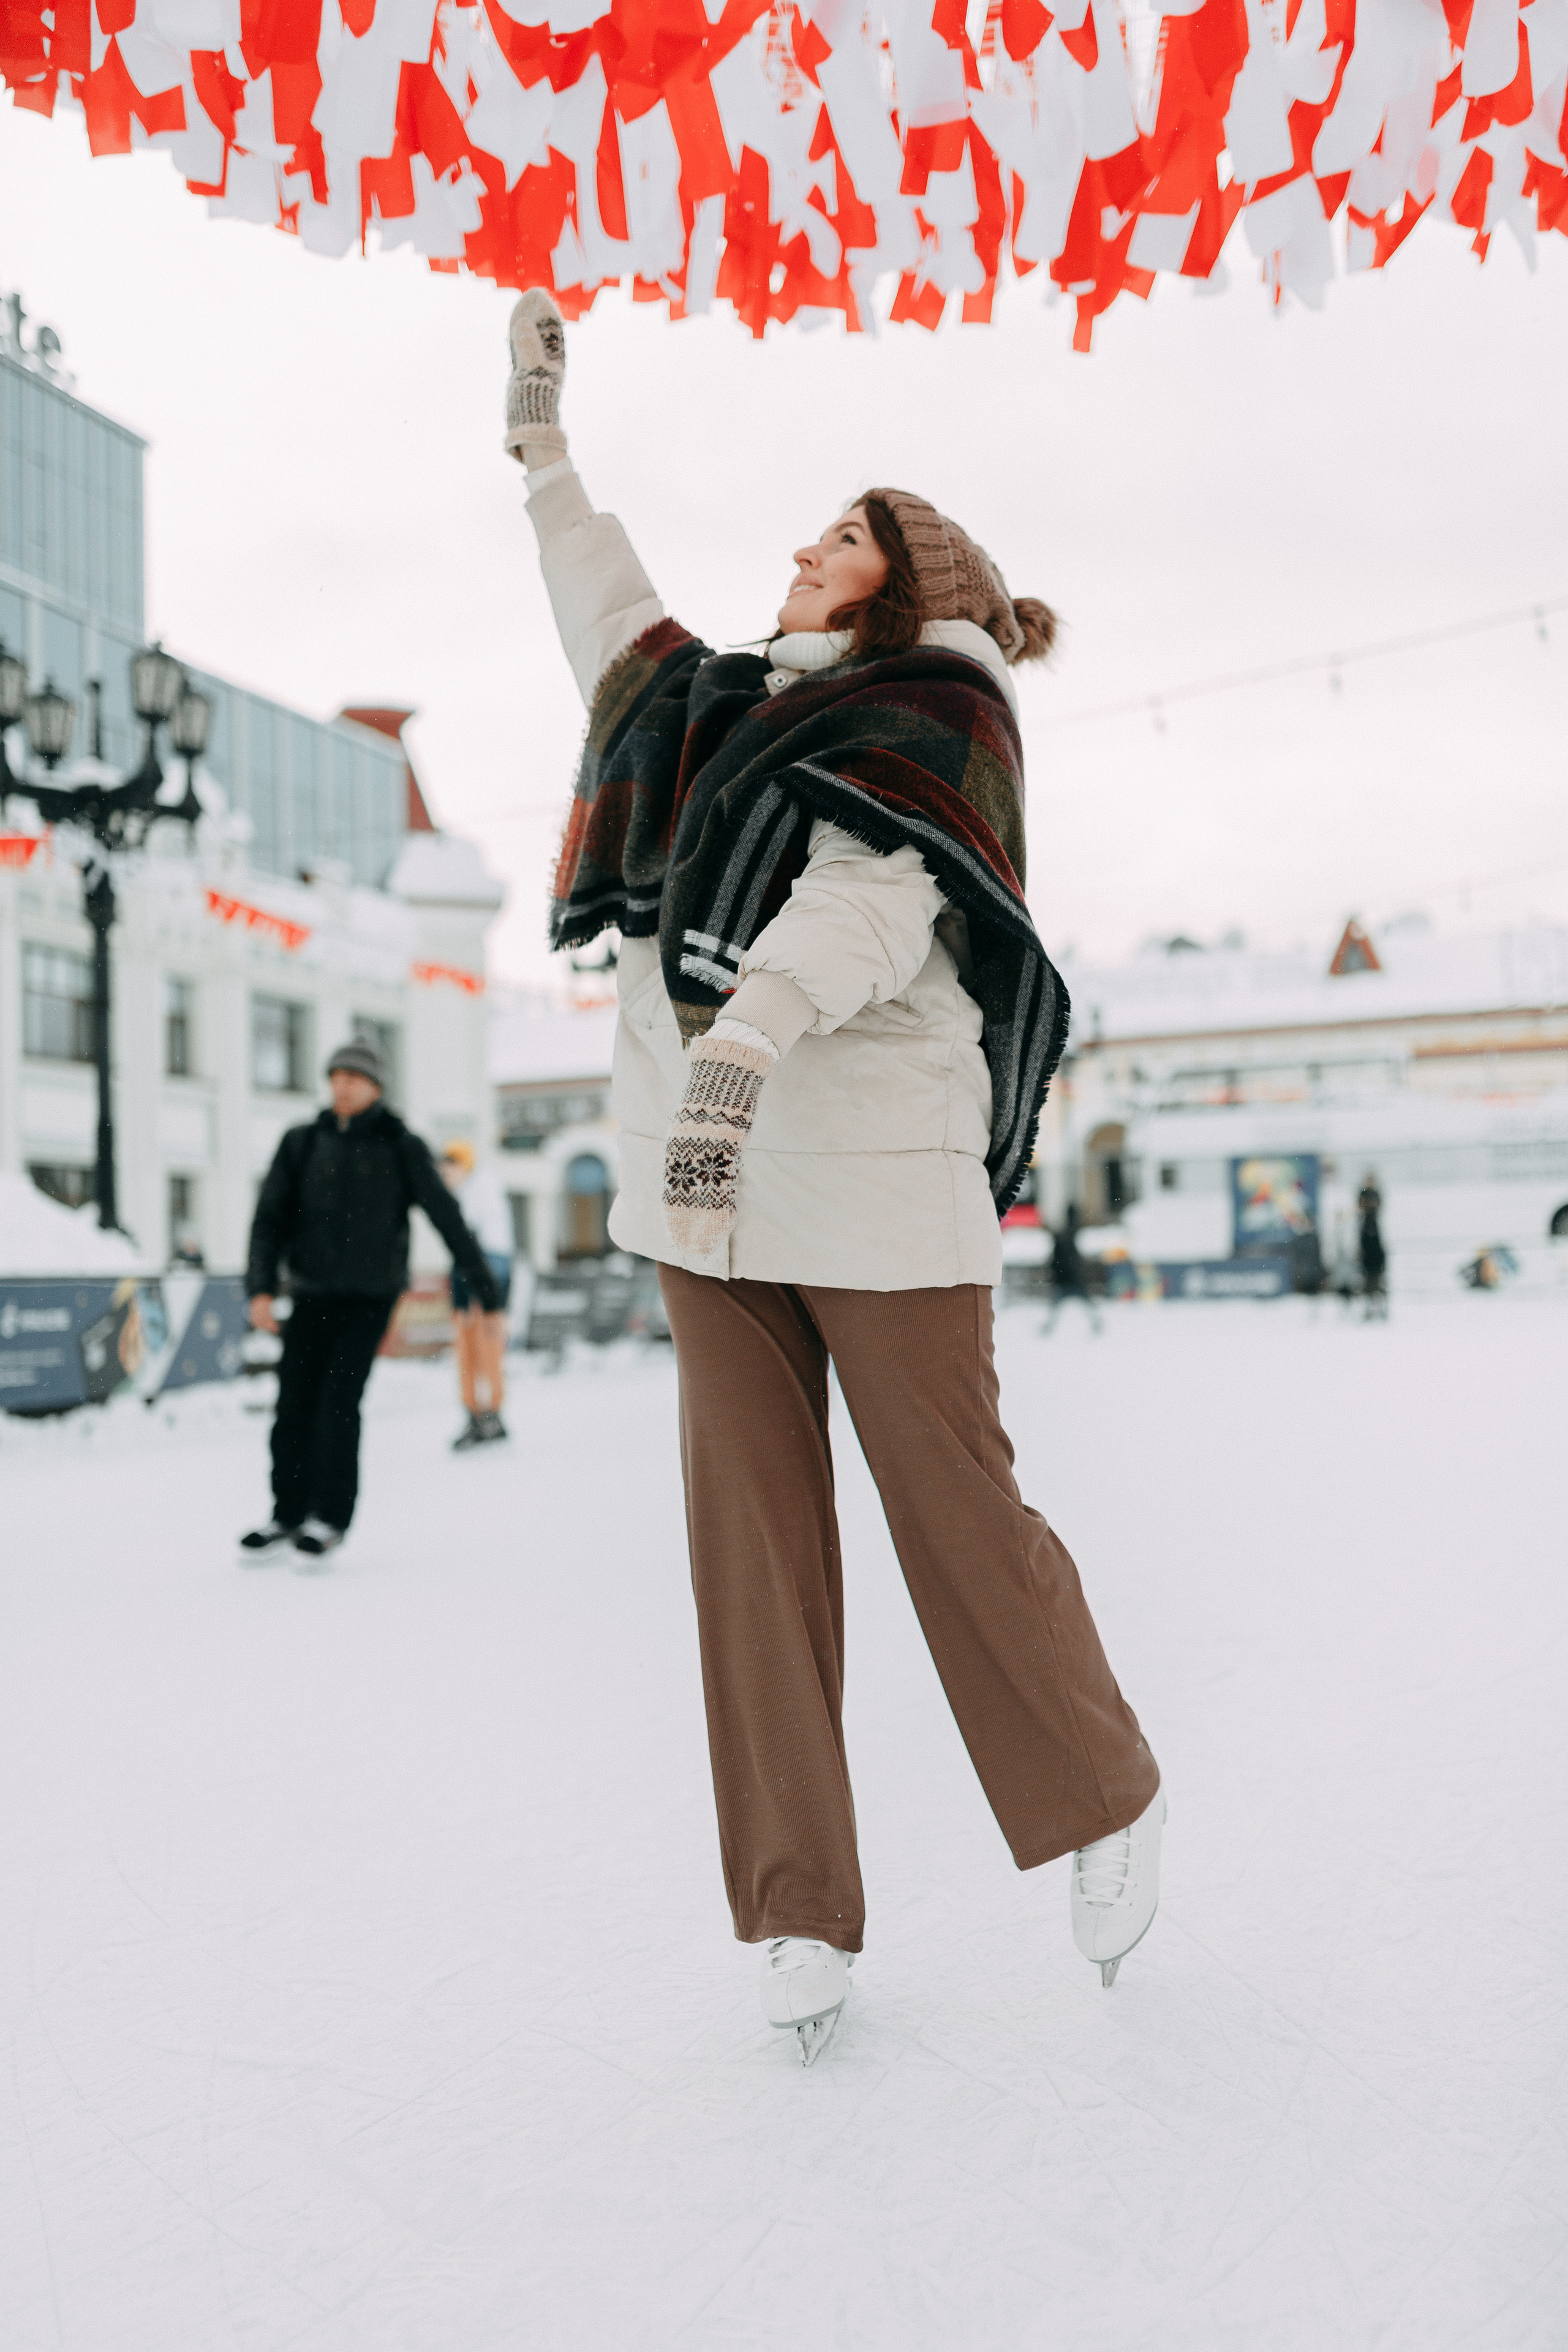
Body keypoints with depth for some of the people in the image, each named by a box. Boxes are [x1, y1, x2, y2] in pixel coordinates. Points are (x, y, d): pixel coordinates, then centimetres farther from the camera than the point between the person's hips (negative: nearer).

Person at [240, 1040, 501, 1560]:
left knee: (338, 1400, -13)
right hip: (312, 1296, 3)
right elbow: (271, 1219, 3)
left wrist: (486, 1291, 1)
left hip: (370, 1298, -3)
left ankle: (331, 1517, 0)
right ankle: (289, 1515, 14)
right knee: (294, 1403, -1)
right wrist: (261, 1287, -11)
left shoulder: (401, 1149, 0)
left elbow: (448, 1220, 2)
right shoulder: (302, 1145, 6)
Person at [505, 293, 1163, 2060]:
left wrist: (744, 1042, -34)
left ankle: (1103, 1809, 26)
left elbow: (871, 889, -18)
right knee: (752, 1544, 2)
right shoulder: (741, 709, 22)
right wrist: (543, 453, 45)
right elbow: (621, 638, 39)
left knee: (957, 1517, 1)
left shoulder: (938, 709, 1)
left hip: (876, 1180, -6)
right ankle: (799, 1918, 11)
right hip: (707, 1182, 7)